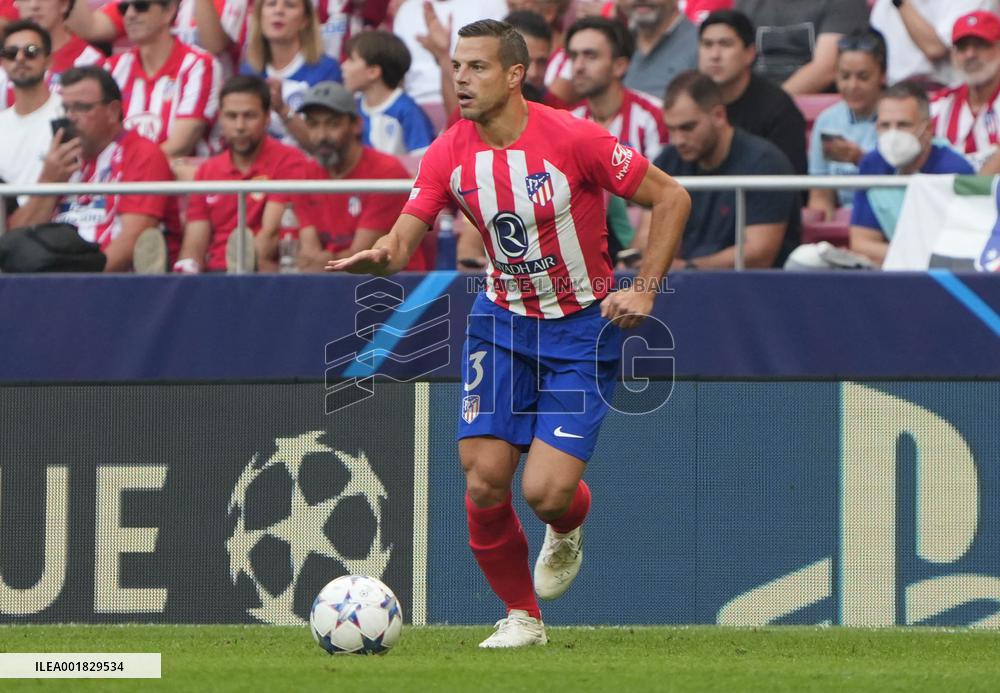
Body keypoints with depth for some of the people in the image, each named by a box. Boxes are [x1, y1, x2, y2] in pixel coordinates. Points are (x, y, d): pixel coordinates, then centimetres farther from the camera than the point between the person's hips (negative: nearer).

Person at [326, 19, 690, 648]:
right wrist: (378, 257, -31)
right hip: (503, 319, 4)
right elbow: (404, 241, -7)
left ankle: (569, 529, 25)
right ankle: (522, 617, 15)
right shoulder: (449, 154, -7)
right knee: (484, 480, -8)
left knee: (546, 491, -15)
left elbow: (671, 198, -10)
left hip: (583, 328, -4)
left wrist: (645, 289, -16)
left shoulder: (571, 139, -19)